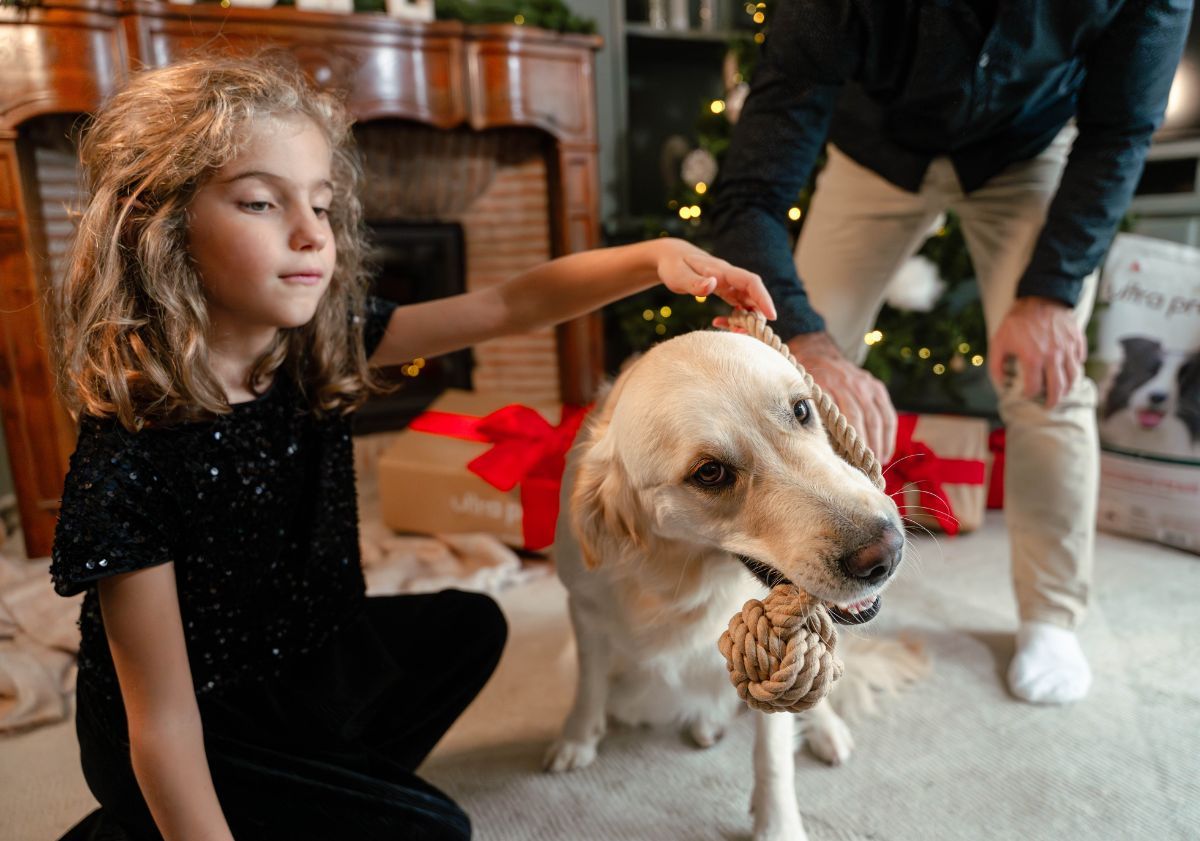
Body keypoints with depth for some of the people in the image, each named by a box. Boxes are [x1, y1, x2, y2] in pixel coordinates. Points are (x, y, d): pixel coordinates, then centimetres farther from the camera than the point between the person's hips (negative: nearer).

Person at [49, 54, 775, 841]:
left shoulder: (324, 345, -14)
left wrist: (655, 256, -30)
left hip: (302, 651, 7)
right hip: (207, 728, -6)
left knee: (469, 625, 18)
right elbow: (162, 720, -27)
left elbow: (513, 304, -17)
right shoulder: (130, 449, -31)